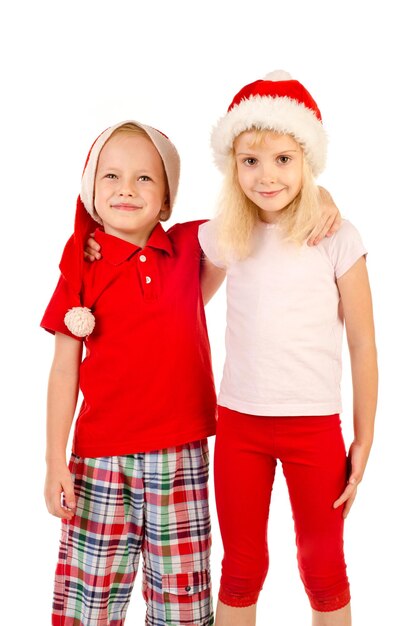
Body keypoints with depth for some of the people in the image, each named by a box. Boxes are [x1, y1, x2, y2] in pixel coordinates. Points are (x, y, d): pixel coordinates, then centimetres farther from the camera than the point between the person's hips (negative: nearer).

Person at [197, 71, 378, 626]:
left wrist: (364, 438, -1)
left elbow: (362, 343, -4)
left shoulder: (337, 240, -8)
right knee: (241, 569, 15)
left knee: (323, 566, 13)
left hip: (315, 424, -2)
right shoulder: (221, 239, 1)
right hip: (238, 421, 2)